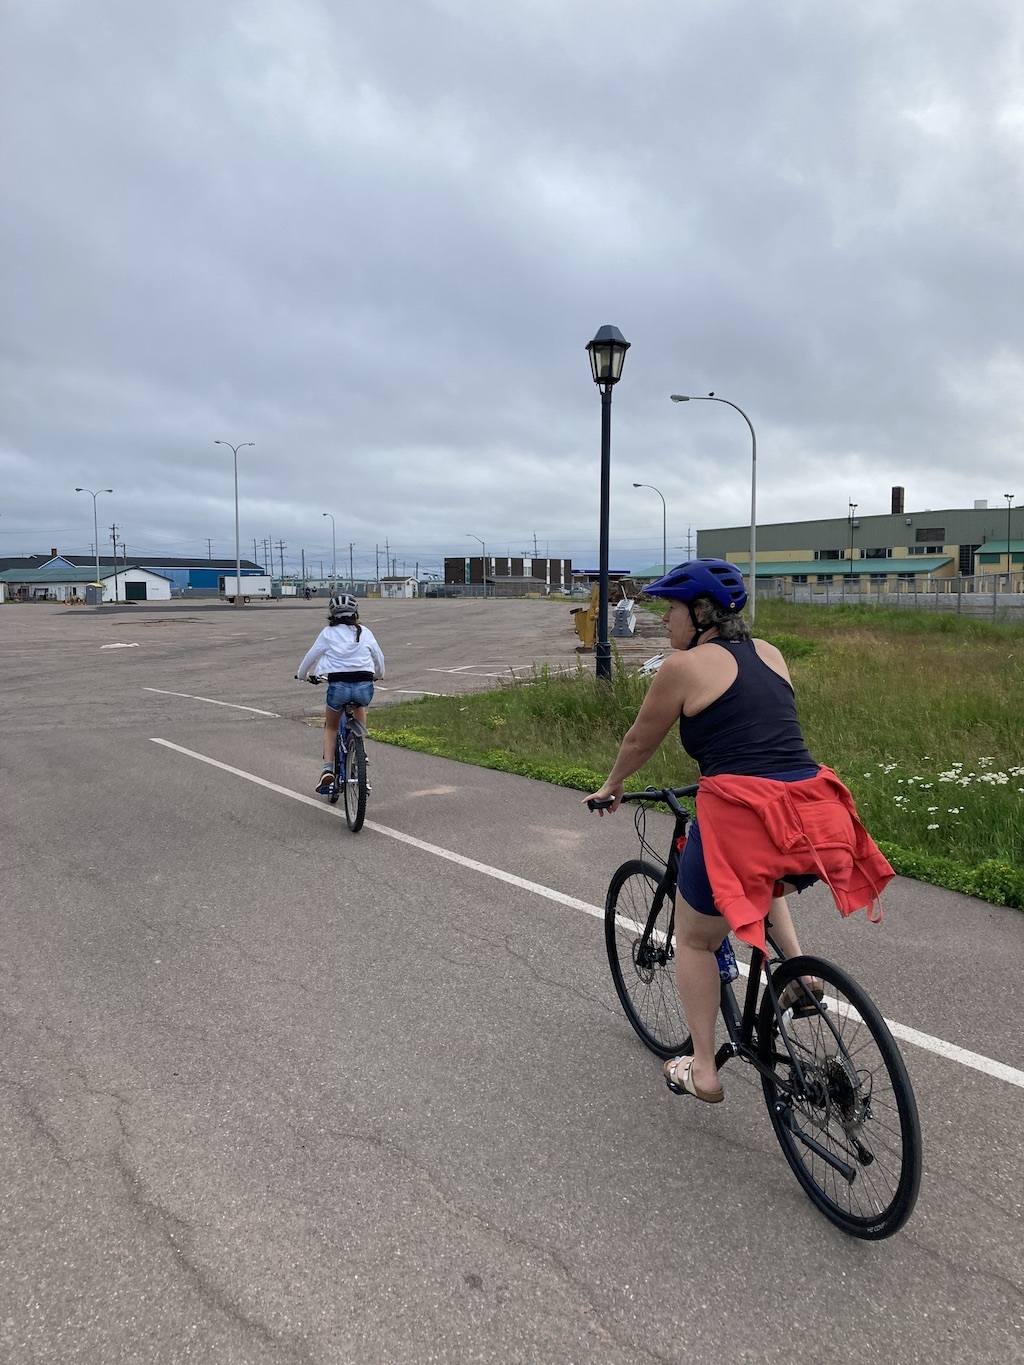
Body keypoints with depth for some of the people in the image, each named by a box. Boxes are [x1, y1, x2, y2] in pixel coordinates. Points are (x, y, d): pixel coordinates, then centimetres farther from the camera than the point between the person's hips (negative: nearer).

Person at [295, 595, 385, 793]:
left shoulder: (328, 633, 6)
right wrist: (378, 674, 42)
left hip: (338, 685, -1)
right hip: (365, 685, 1)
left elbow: (311, 656, 15)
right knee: (360, 706, 35)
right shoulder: (365, 632, 11)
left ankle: (328, 769, 7)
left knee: (331, 727, 22)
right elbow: (379, 658, 21)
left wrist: (302, 675, 34)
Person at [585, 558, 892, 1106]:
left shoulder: (684, 665, -1)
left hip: (742, 814, -6)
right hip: (813, 810, 7)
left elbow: (640, 741, 11)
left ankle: (702, 1070, 22)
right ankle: (798, 973, 22)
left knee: (694, 939, 18)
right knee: (765, 882, 40)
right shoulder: (769, 654, 17)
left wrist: (610, 787, 29)